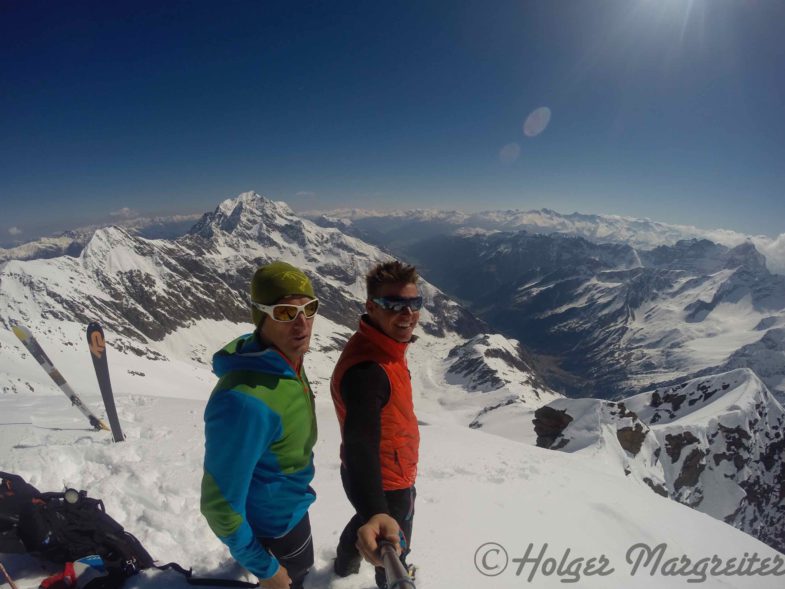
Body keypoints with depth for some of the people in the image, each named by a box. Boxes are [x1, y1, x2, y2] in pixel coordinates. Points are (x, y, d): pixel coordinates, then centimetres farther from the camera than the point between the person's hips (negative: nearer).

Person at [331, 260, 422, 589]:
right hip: (388, 484, -9)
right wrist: (377, 514, -65)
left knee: (366, 517, 36)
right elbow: (360, 443, -51)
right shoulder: (365, 370, -38)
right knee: (395, 548, 21)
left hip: (384, 476, 9)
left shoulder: (383, 347, -6)